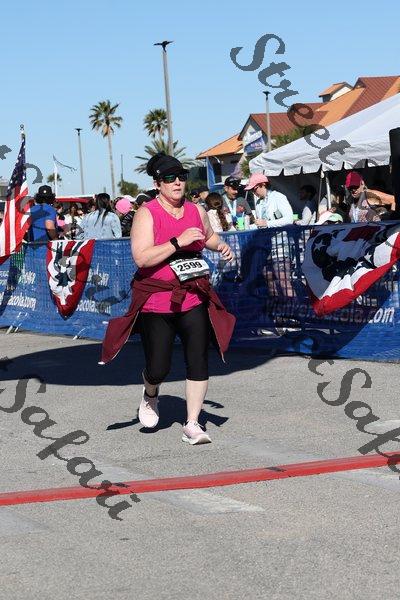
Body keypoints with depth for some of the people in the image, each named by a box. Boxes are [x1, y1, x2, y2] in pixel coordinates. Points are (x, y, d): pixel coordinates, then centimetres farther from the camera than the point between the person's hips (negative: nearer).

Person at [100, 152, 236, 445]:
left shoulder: (196, 211, 8)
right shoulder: (147, 213, -10)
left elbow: (209, 236, 30)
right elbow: (141, 257, -21)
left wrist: (221, 246, 8)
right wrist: (178, 242, -25)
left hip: (194, 298, 4)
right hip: (157, 301, -4)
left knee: (198, 361, -5)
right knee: (158, 369, 0)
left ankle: (192, 425, 4)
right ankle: (151, 394, 37)